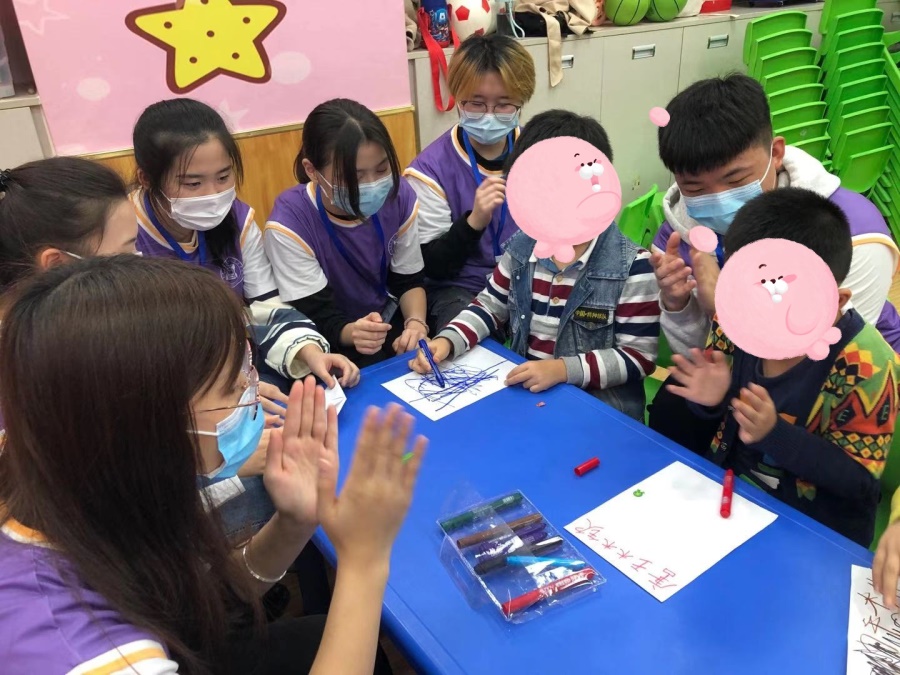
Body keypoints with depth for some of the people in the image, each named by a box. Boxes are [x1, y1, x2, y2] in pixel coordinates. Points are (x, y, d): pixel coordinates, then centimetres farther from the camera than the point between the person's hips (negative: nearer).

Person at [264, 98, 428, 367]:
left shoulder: (399, 197, -11)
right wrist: (351, 333, -42)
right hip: (329, 347, -6)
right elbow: (318, 318, -20)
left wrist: (416, 323, -20)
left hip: (389, 324, 6)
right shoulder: (290, 224, -25)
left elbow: (408, 281, 1)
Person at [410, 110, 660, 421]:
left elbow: (640, 356, -13)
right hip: (523, 392, 5)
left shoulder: (632, 267, -13)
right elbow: (490, 305, 12)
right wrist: (447, 341, -7)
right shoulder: (522, 245, 2)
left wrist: (564, 368, -25)